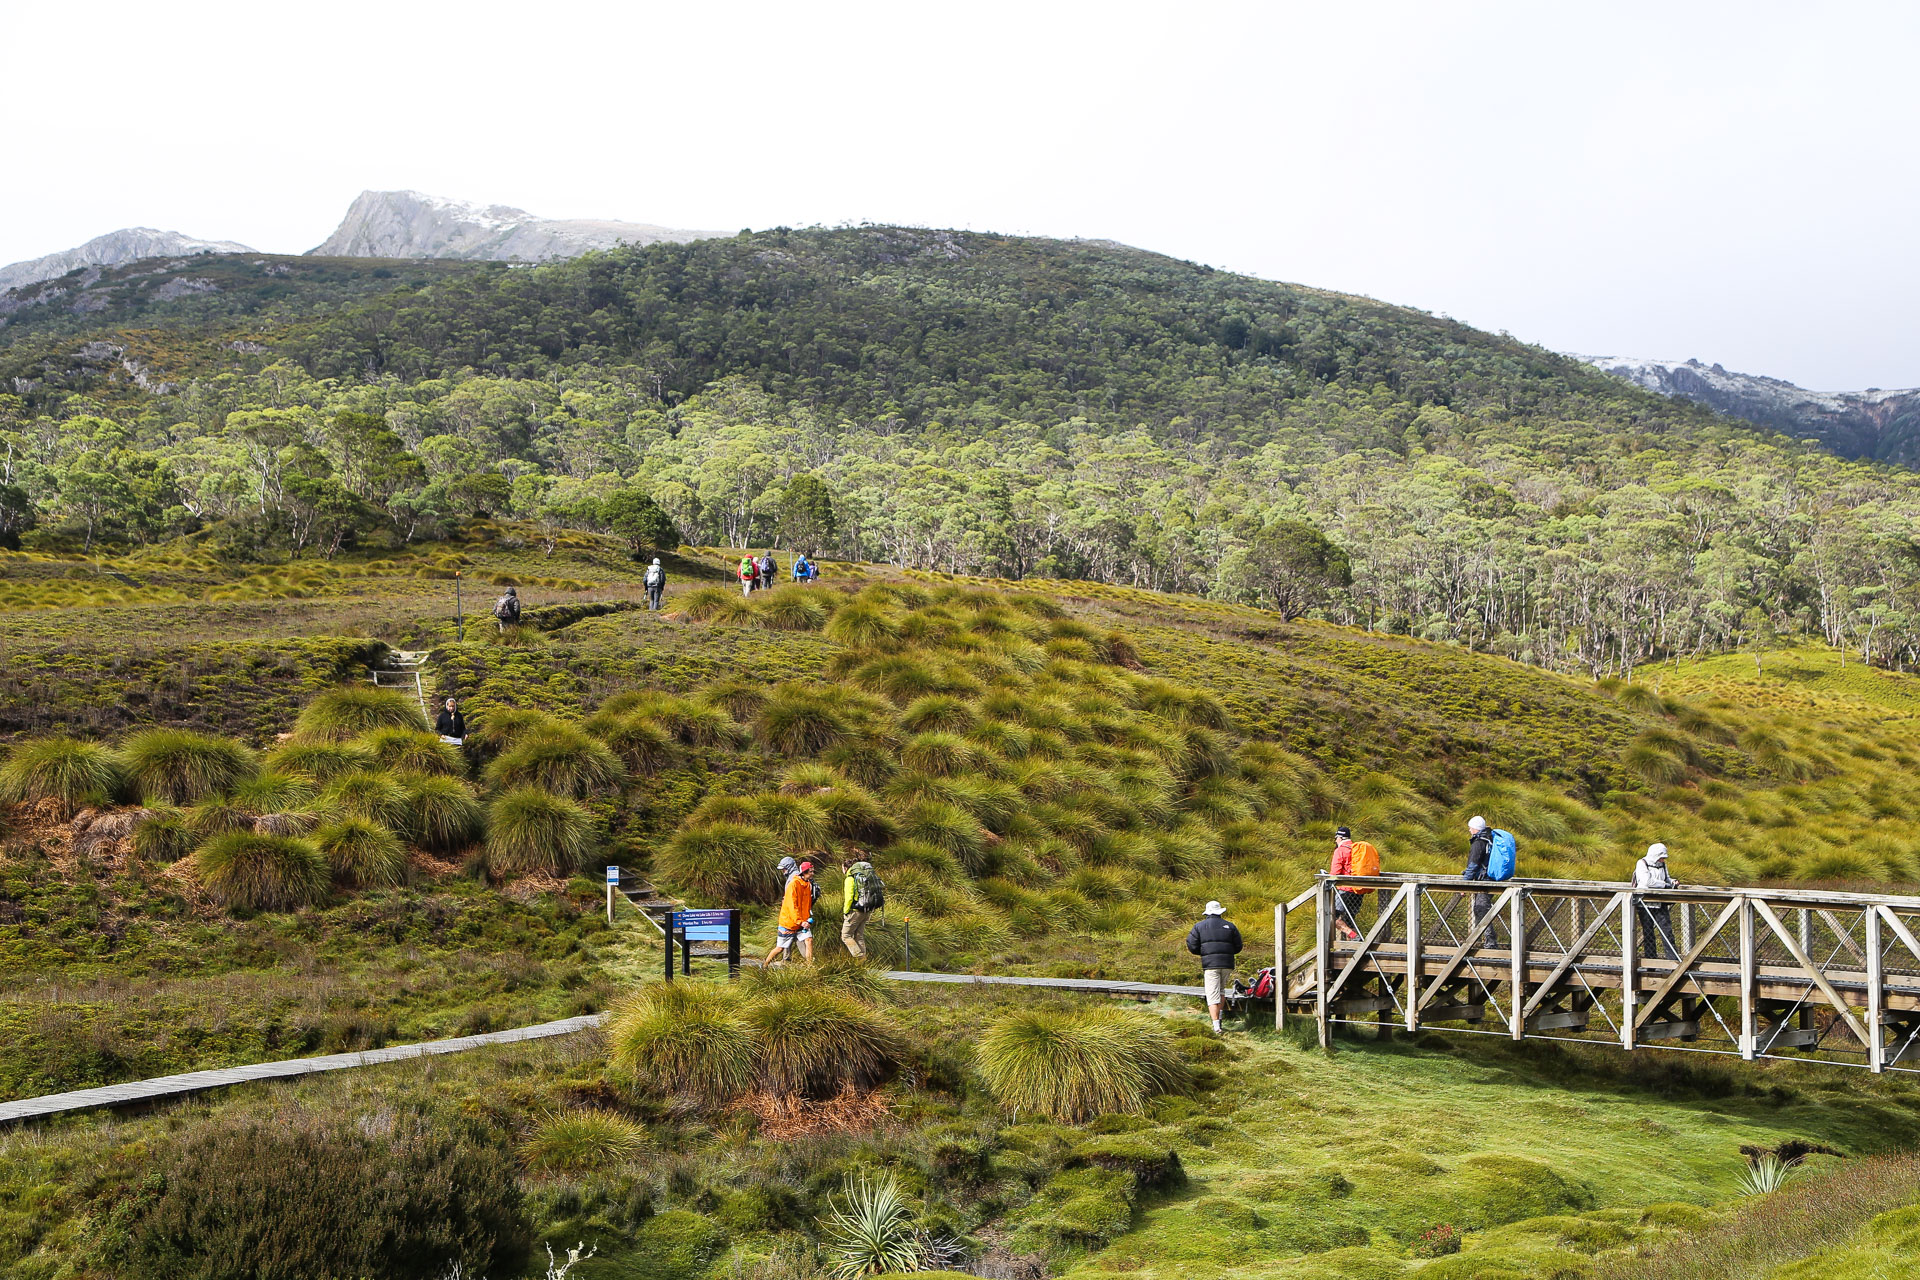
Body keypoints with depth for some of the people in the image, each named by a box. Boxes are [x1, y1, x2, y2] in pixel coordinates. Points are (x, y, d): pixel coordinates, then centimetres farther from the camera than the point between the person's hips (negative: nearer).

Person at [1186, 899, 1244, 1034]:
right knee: (1222, 990, 24)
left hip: (1210, 964, -2)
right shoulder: (1229, 926, 11)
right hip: (1227, 964, 2)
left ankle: (1216, 1026, -14)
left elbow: (1192, 946, 0)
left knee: (1213, 995, -4)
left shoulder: (1199, 927, 6)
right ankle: (1219, 1017, 19)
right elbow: (1238, 947, 11)